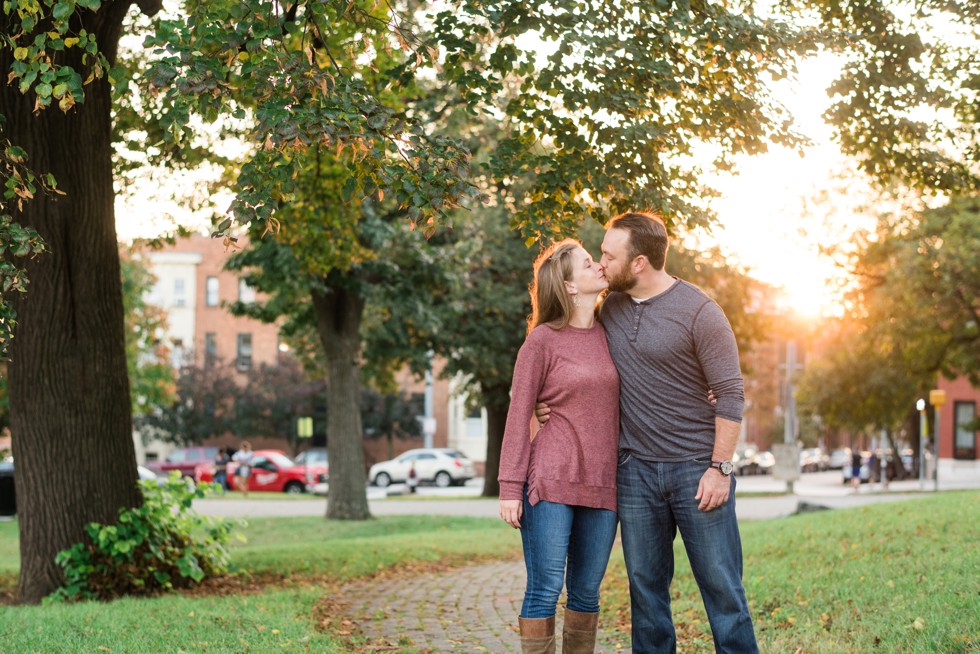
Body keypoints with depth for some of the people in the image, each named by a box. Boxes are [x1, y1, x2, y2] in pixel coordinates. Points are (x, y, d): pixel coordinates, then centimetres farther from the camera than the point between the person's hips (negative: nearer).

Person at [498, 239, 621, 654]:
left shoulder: (607, 335, 12)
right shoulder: (542, 341, -3)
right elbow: (518, 415, -4)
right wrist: (510, 488, -9)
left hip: (601, 484, 5)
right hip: (552, 481, -5)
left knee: (586, 592, 9)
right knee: (544, 591, -5)